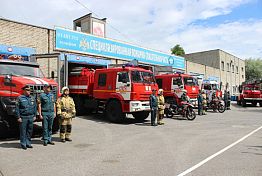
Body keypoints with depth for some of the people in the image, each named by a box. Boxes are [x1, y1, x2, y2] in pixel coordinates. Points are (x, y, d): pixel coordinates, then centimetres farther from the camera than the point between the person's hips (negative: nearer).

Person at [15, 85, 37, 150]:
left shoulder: (32, 98, 11)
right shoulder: (20, 98, -3)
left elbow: (35, 107, 14)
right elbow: (17, 108, -5)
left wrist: (34, 115, 9)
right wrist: (18, 117, -9)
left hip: (31, 117, 5)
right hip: (23, 117, -4)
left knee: (30, 131, 10)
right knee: (23, 131, 1)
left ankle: (28, 143, 22)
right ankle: (23, 144, 11)